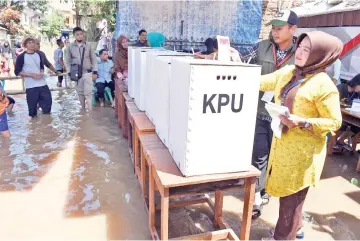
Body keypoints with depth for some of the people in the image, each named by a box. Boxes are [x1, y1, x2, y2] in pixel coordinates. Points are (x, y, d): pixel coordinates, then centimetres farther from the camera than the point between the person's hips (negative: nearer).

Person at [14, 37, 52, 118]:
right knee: (32, 105, 2)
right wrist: (31, 75, -15)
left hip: (42, 83, 4)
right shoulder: (21, 57, -5)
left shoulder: (38, 55, 10)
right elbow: (17, 72, -5)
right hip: (31, 86, -4)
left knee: (48, 100, 4)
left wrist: (42, 73, 0)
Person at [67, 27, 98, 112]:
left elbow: (94, 59, 4)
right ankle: (83, 109, 23)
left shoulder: (88, 46, 1)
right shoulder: (71, 47, 2)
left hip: (87, 73, -2)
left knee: (88, 92, -7)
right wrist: (69, 73, 1)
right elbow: (68, 61, 8)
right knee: (80, 92, 10)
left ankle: (90, 111, -5)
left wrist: (95, 72, -2)